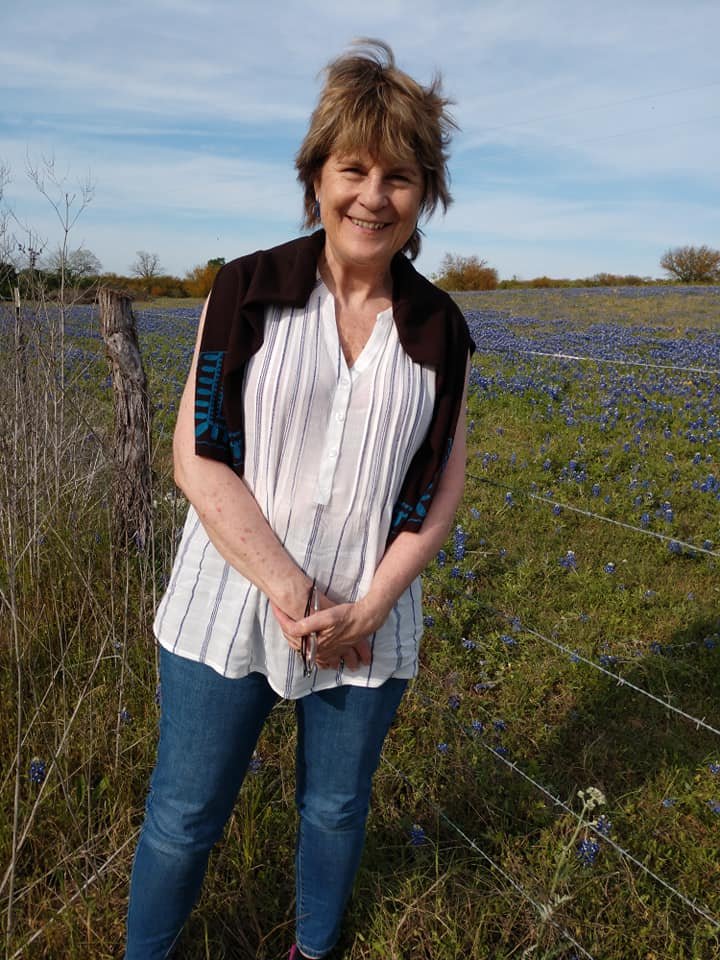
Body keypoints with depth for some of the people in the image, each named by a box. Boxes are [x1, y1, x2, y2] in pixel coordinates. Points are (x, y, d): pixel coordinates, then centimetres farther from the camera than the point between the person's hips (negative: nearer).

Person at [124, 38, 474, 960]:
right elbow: (198, 460, -11)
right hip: (231, 606, -1)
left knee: (337, 807, 21)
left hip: (368, 623, 2)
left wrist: (369, 607, -10)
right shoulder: (247, 292, -7)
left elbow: (441, 488, 1)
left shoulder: (439, 331, -1)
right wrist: (290, 592, -16)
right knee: (184, 816, 13)